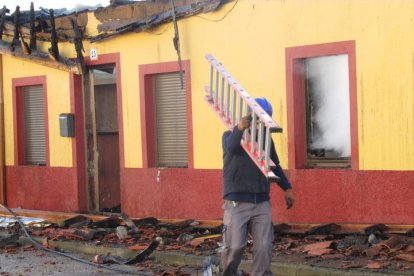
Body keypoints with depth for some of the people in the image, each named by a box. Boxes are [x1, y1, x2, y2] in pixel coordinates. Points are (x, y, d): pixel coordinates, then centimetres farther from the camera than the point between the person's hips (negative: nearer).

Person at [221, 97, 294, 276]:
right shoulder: (231, 135, -2)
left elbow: (275, 166, 23)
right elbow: (231, 148, -27)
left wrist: (287, 187, 16)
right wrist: (240, 128, -44)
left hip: (262, 202, 4)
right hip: (237, 202, -4)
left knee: (264, 246, -1)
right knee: (235, 246, -5)